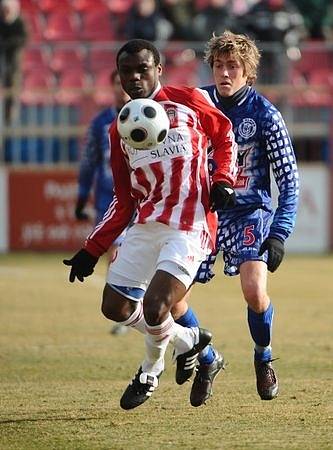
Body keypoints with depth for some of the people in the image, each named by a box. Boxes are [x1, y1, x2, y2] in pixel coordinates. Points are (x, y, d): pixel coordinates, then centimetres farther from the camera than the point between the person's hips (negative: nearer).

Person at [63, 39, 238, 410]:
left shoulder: (187, 102, 1)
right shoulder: (120, 130, 12)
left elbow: (224, 135, 16)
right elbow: (124, 201, 16)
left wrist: (223, 180, -3)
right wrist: (91, 251, 11)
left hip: (189, 229, -6)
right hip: (145, 226, 6)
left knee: (154, 310, -18)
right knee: (115, 307, 6)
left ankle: (151, 369, 16)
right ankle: (186, 340, 29)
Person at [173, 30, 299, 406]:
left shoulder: (265, 115, -11)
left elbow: (288, 178, -7)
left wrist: (279, 234, -16)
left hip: (249, 211, -3)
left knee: (254, 292, -24)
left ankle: (264, 357, 8)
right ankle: (206, 361, 21)